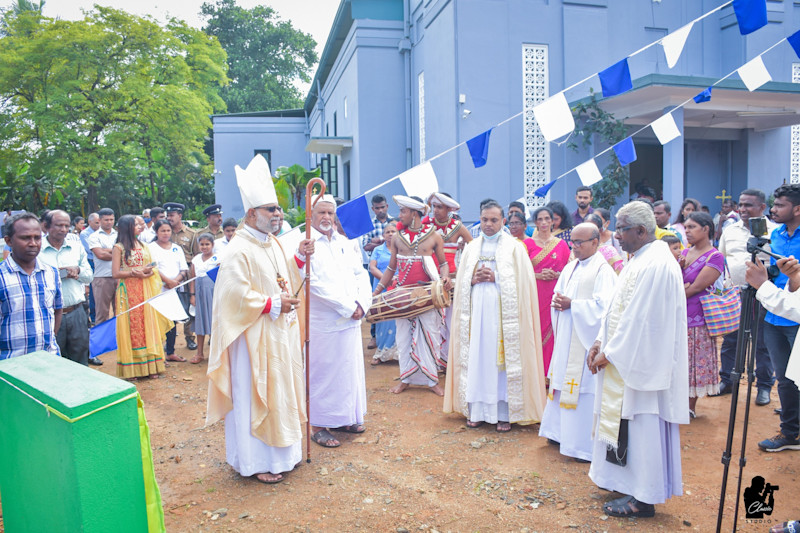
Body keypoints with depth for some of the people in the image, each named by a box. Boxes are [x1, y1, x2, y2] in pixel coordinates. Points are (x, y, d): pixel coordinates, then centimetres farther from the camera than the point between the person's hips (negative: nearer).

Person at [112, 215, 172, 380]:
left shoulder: (144, 247, 14)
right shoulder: (119, 248, -1)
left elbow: (153, 269, 11)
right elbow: (115, 273, -8)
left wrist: (147, 271, -10)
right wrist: (134, 273, -14)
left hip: (145, 290, 5)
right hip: (128, 291, -5)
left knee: (148, 324, 3)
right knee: (130, 325, -3)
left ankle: (150, 366, 8)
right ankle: (131, 369, 4)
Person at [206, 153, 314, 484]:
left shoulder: (273, 243, 10)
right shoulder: (239, 250, -17)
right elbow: (235, 294, -21)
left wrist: (299, 258, 4)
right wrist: (273, 304, -19)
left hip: (280, 332, 9)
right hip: (255, 336, -9)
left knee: (280, 391, 16)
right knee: (255, 395, 2)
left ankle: (279, 452, 32)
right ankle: (256, 461, 16)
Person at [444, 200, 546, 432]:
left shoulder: (514, 248, 2)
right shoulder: (471, 248, 14)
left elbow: (521, 283, -4)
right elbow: (461, 282, 14)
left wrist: (494, 278, -13)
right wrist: (475, 279, -6)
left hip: (503, 312, -3)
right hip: (476, 311, 4)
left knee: (502, 359, -3)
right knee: (476, 357, 4)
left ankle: (504, 413, 6)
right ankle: (477, 410, 14)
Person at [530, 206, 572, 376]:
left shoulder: (561, 245, 8)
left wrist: (555, 275, -10)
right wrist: (539, 275, -12)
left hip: (553, 295, 1)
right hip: (534, 294, 0)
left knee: (551, 332, -1)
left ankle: (550, 373, 10)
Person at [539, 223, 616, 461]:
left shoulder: (602, 270, -11)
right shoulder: (570, 268, 14)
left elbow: (602, 305, -19)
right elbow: (558, 293, 17)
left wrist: (572, 304, -17)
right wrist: (558, 302, -5)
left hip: (586, 340, -8)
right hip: (566, 338, 8)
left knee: (584, 386, -3)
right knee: (564, 382, 15)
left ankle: (587, 445, 7)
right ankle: (563, 432, 29)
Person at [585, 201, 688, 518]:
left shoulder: (654, 266, -22)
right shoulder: (639, 260, 11)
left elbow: (638, 321, -23)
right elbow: (618, 309, 13)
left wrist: (609, 354, -14)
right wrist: (601, 343, 5)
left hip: (642, 363, -10)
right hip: (628, 360, 10)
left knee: (641, 425, 2)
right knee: (628, 423, 18)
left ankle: (643, 498, 15)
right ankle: (629, 482, 33)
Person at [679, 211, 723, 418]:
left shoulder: (715, 257, -9)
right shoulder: (685, 253, 12)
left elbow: (697, 287, -15)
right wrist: (679, 269, -11)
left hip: (697, 321, -6)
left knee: (695, 363, 4)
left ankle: (691, 407, 15)